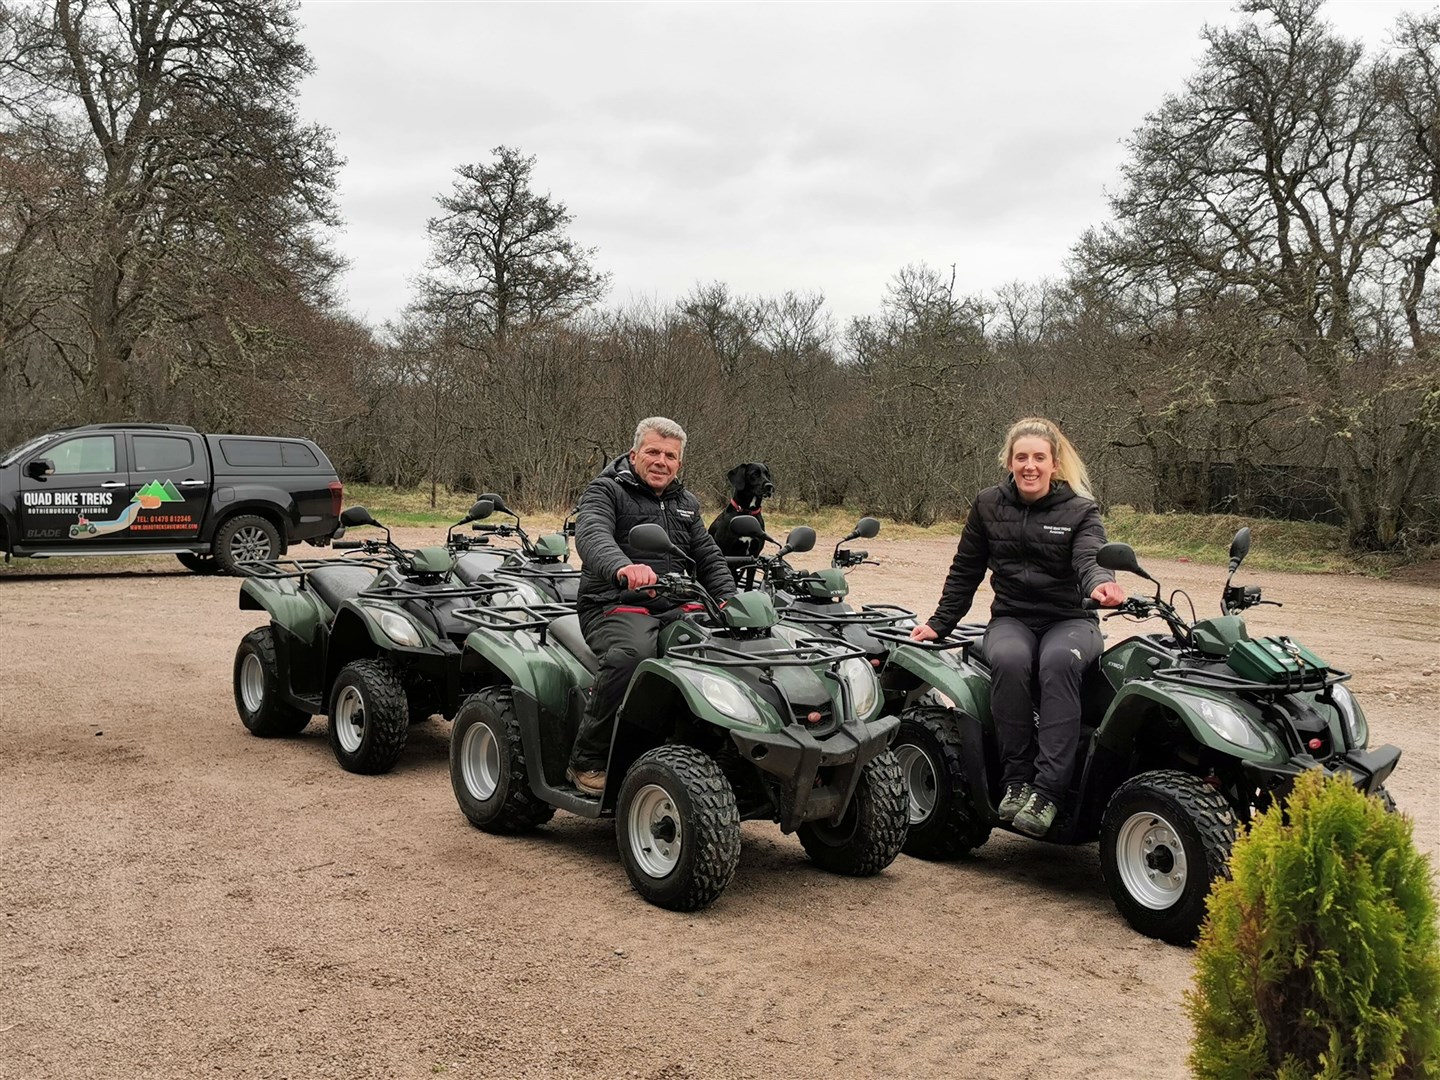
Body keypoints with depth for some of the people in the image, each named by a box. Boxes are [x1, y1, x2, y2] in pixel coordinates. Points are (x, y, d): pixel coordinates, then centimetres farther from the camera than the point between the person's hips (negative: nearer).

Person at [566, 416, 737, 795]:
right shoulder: (605, 491, 3)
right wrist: (622, 567, -41)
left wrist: (729, 601, 4)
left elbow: (709, 558, 26)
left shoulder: (686, 504, 24)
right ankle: (586, 761, -23)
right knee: (632, 654, -39)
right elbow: (592, 536, -18)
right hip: (615, 607, -5)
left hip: (675, 608, 6)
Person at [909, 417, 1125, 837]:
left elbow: (1089, 557, -17)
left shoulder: (1079, 511, 3)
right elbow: (965, 572, 16)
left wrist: (1100, 583, -41)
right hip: (1011, 618, 2)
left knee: (1059, 662, -37)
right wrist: (938, 624, 12)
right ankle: (1016, 778, -24)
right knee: (1010, 661, -35)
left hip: (1070, 620, -1)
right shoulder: (988, 506, 9)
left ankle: (1047, 789, -39)